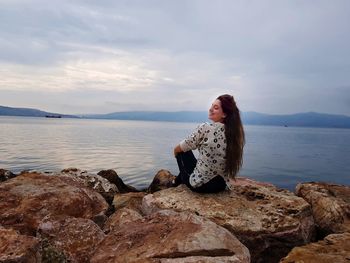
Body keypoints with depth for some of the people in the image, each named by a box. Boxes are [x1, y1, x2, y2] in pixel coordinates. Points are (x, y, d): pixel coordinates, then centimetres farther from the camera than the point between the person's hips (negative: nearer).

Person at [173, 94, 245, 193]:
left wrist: (176, 151, 18)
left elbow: (177, 149, -7)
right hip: (222, 186, 6)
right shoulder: (235, 133, -5)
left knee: (184, 151, 14)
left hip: (200, 185, -6)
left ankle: (178, 181, 32)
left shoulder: (205, 128, -21)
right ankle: (179, 180, 46)